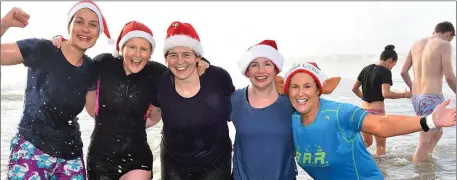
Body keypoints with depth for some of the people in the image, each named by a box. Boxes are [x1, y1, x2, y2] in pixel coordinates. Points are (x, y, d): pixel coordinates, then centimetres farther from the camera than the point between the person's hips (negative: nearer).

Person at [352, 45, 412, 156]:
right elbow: (386, 94, -21)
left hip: (363, 110, 6)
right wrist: (404, 95, -10)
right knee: (381, 144, 10)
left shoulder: (366, 69, 10)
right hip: (377, 111, -6)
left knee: (367, 142, 20)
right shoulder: (385, 72, -10)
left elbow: (354, 89, 15)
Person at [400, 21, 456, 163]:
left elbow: (403, 71, 13)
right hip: (432, 99, -8)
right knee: (424, 143, 1)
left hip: (416, 98, 8)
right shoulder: (444, 45, -8)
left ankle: (423, 160, 27)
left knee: (437, 132, 25)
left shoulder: (417, 44, 11)